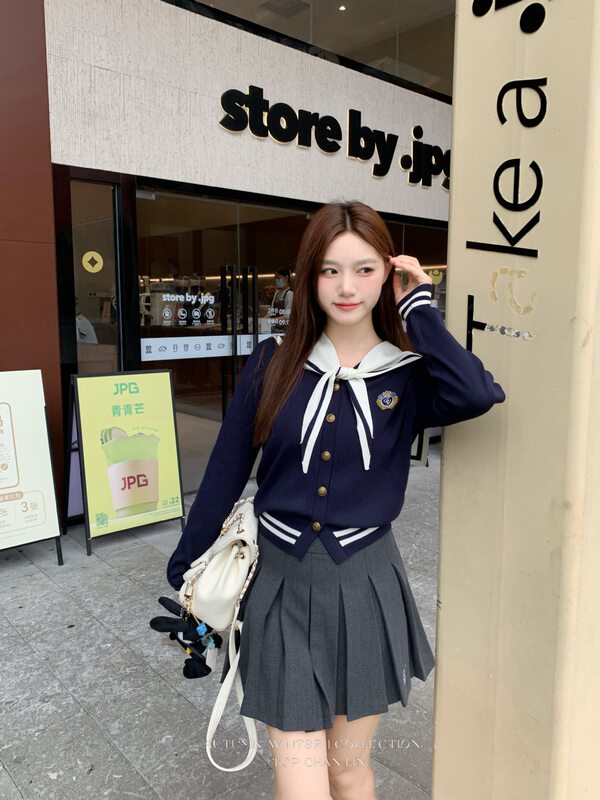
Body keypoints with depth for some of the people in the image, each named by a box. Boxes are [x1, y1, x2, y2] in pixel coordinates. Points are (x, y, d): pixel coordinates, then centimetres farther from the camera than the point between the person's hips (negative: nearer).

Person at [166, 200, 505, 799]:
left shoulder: (409, 373, -3)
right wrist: (186, 568, 8)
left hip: (366, 585, 1)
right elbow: (226, 471, 2)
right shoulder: (273, 363, -3)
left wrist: (418, 306, -13)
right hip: (281, 582, 0)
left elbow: (476, 395, -26)